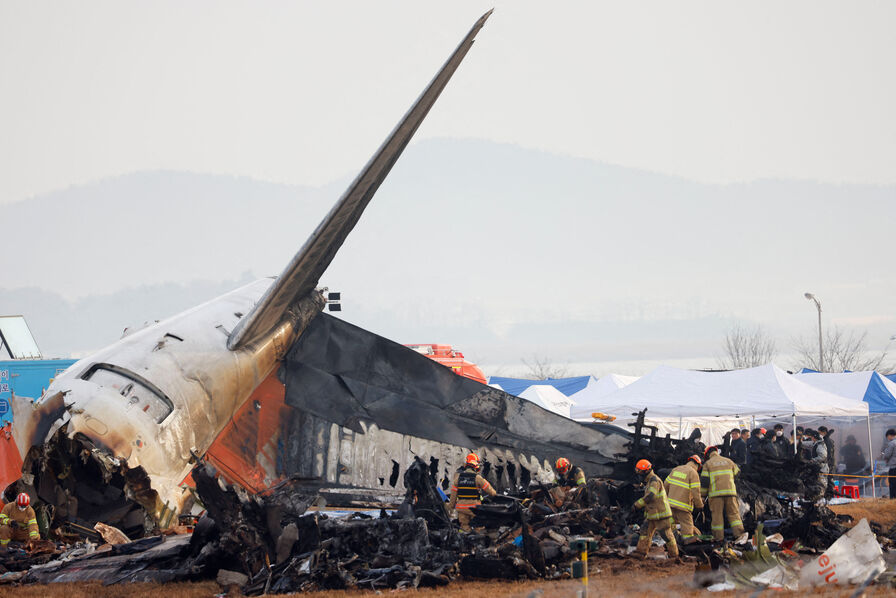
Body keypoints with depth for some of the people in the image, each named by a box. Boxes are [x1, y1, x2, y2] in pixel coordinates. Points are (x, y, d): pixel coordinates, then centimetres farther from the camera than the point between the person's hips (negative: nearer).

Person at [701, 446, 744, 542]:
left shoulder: (707, 464, 5)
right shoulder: (728, 461, 14)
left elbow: (704, 481, 0)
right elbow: (737, 471, 30)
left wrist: (703, 494, 8)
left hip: (715, 493, -2)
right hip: (730, 491, 2)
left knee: (717, 515, 1)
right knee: (733, 513, 5)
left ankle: (718, 538, 1)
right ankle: (739, 533, -4)